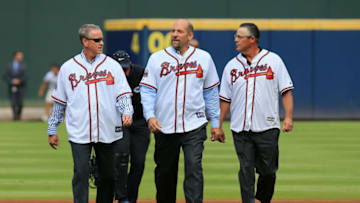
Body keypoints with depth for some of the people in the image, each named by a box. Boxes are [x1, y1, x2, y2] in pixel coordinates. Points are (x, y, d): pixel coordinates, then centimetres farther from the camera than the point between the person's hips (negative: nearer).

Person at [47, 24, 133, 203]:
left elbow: (123, 94, -1)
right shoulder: (68, 68, 6)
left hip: (108, 132, 1)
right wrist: (52, 131, 12)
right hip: (79, 134, -1)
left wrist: (127, 113, -21)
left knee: (108, 175, 9)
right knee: (81, 174, -9)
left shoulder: (112, 66, 6)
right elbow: (59, 102, 12)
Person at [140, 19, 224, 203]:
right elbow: (147, 91, 0)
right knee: (165, 172, 10)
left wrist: (216, 123, 9)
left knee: (194, 167, -13)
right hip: (164, 126, 1)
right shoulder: (157, 59, 4)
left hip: (194, 127, -1)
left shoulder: (203, 58, 7)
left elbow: (211, 93, 11)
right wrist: (150, 116, -15)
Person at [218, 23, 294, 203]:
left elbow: (286, 91, 1)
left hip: (267, 128, -2)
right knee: (246, 171, -2)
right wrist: (218, 126, 7)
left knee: (268, 171, 3)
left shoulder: (273, 60, 3)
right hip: (240, 130, 2)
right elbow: (225, 99, 11)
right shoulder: (232, 66, 9)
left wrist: (288, 117, -10)